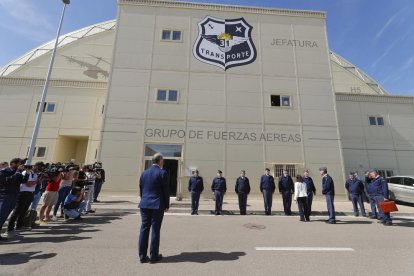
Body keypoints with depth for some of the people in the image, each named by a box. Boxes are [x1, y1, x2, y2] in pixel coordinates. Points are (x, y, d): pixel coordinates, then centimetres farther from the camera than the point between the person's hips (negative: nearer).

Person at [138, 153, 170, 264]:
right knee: (155, 230, 5)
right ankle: (154, 256, 16)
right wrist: (167, 205, 2)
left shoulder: (144, 173, 7)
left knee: (144, 229, 11)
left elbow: (141, 189, 12)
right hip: (157, 205, -5)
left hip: (144, 205, 5)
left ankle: (142, 256, 19)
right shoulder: (162, 173, -11)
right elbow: (166, 190, -9)